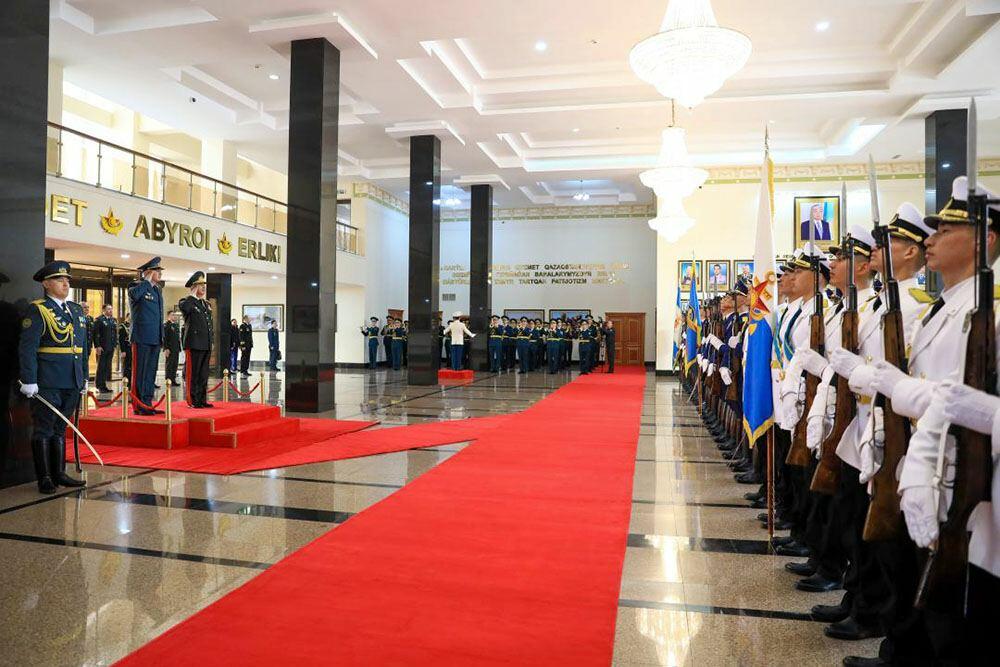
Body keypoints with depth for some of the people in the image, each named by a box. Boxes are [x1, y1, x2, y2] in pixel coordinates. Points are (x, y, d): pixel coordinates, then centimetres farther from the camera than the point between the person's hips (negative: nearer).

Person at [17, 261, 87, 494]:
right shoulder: (37, 311, -7)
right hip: (48, 384, -6)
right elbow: (27, 348, -12)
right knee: (44, 430, 3)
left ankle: (59, 473, 22)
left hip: (72, 383, 7)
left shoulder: (77, 311, 15)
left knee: (60, 429, 14)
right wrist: (29, 381, -16)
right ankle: (44, 478, 10)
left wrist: (84, 377, 17)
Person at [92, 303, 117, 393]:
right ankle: (100, 386, 5)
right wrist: (97, 346, -15)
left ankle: (104, 385, 14)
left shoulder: (113, 320, 14)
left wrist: (115, 344, 11)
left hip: (111, 348, 6)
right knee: (101, 367, -1)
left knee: (108, 367, 8)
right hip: (102, 348, -6)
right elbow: (96, 334, -10)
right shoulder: (99, 320, -5)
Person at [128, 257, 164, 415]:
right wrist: (147, 281, -17)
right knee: (139, 372, -2)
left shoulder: (158, 289, 17)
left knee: (151, 372, 11)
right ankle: (138, 406, 2)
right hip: (141, 338, -8)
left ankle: (147, 404, 18)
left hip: (155, 338, 8)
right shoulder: (137, 286, -5)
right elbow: (134, 295, -32)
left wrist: (162, 338, 20)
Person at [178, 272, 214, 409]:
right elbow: (182, 307, -30)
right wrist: (192, 295, -15)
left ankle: (202, 400, 16)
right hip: (193, 345, -7)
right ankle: (192, 401, 2)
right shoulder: (187, 302, -3)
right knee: (192, 373, -2)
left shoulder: (207, 304, 19)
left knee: (203, 374, 10)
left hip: (206, 345, 7)